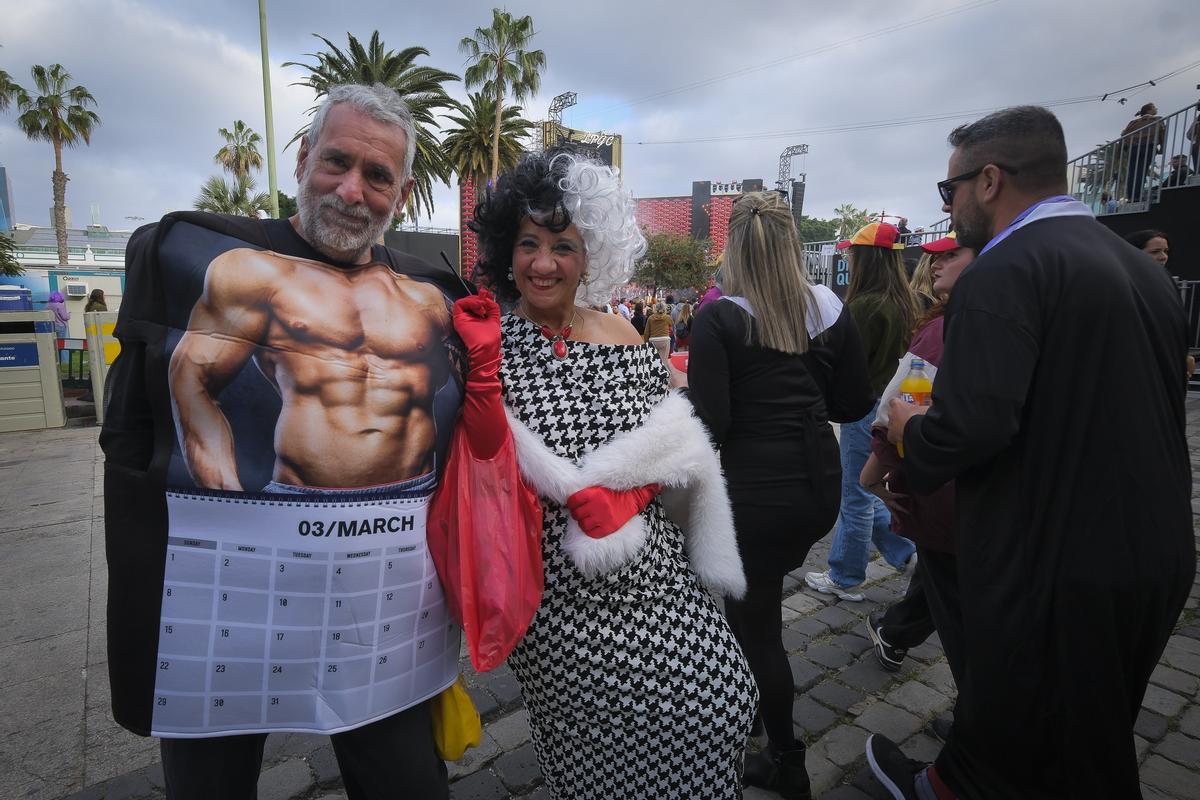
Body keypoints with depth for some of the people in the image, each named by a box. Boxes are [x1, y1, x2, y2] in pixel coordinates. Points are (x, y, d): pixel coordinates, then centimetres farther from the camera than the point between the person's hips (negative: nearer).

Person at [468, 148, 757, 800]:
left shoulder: (622, 338, 4)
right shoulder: (485, 348, -6)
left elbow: (672, 445, 4)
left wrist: (608, 491, -11)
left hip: (650, 571, 3)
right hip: (558, 593, -3)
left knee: (722, 701, 5)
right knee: (596, 743, 6)